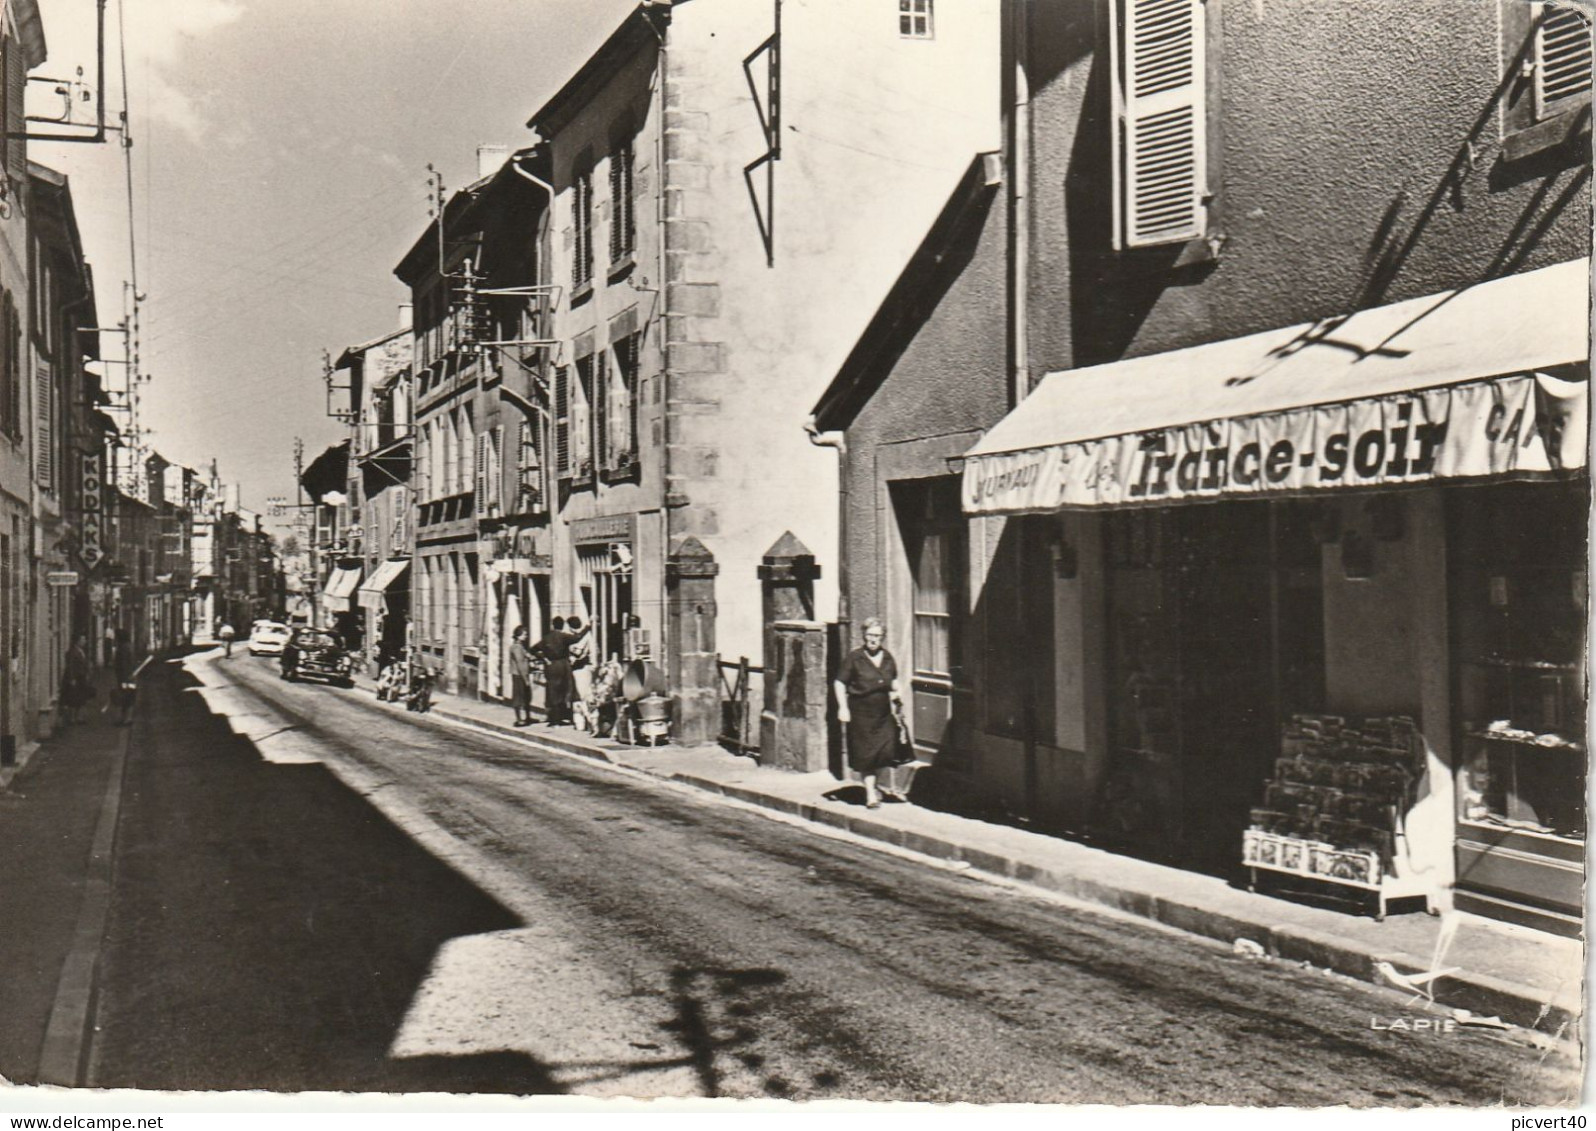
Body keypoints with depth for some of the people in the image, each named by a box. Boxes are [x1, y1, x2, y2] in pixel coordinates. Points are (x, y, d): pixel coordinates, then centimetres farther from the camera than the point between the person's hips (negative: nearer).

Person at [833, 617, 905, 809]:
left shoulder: (887, 658, 7)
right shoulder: (854, 658, -8)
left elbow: (893, 681, 24)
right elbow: (839, 683, -5)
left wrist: (897, 693, 6)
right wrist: (843, 708, -12)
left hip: (883, 713, 4)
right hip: (861, 713, -4)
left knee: (885, 750, 0)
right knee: (866, 754, 1)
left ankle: (873, 785, 26)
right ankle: (870, 794, 12)